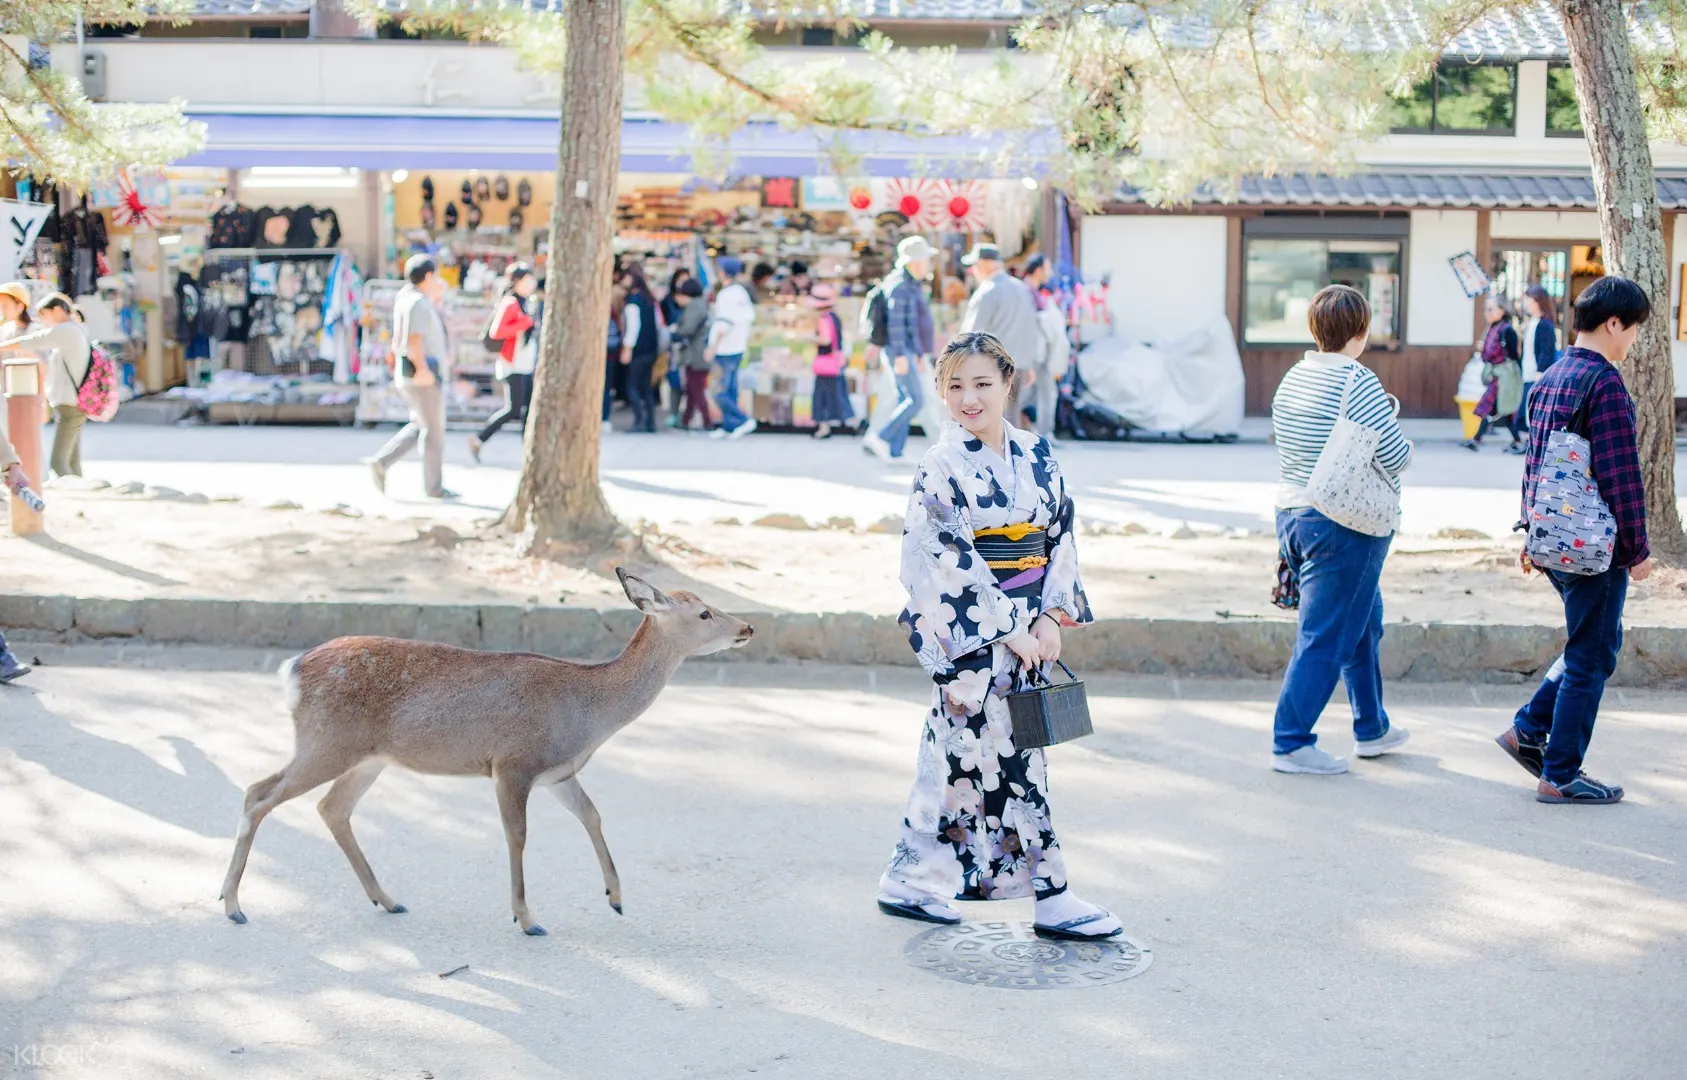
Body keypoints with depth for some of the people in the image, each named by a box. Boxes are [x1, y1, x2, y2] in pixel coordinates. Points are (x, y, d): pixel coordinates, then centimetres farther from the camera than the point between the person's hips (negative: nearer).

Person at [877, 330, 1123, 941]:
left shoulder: (1037, 456, 6)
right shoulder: (941, 467, -10)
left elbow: (1062, 536, 8)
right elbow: (949, 563, -14)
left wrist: (1052, 616, -4)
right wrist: (1008, 629, -15)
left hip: (1027, 627, 6)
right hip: (969, 632, -6)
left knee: (956, 754, 12)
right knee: (1007, 757, -3)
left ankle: (911, 881, 22)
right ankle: (1052, 900, 3)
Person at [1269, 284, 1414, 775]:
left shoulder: (1293, 377, 6)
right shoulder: (1357, 382, -18)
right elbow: (1396, 458, -17)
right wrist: (1392, 424, 5)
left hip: (1292, 514, 9)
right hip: (1344, 526, -9)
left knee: (1362, 623, 23)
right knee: (1325, 637, -2)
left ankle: (1373, 729, 34)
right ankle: (1291, 743, 1)